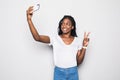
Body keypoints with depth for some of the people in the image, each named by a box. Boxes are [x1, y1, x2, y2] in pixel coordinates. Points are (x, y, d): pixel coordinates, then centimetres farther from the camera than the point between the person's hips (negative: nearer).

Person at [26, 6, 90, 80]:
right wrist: (29, 20, -28)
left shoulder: (78, 40, 0)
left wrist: (84, 47, -11)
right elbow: (37, 37, -21)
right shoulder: (55, 38, -5)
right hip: (59, 73, -1)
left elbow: (79, 62, -1)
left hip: (73, 73, 1)